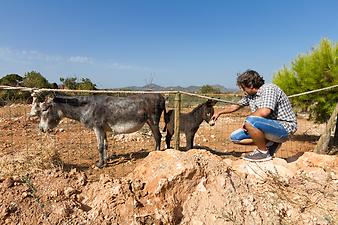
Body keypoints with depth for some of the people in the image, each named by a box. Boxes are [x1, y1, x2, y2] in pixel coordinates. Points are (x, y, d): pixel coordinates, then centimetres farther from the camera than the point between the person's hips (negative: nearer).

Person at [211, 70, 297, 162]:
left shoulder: (269, 88, -18)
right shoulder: (250, 95, 8)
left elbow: (264, 112, -34)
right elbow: (235, 106, 23)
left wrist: (247, 119, -17)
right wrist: (219, 113, 32)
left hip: (284, 127, -9)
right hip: (270, 126, 9)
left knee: (250, 121, -35)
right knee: (235, 137, 3)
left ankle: (263, 152, -12)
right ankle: (270, 144, 7)